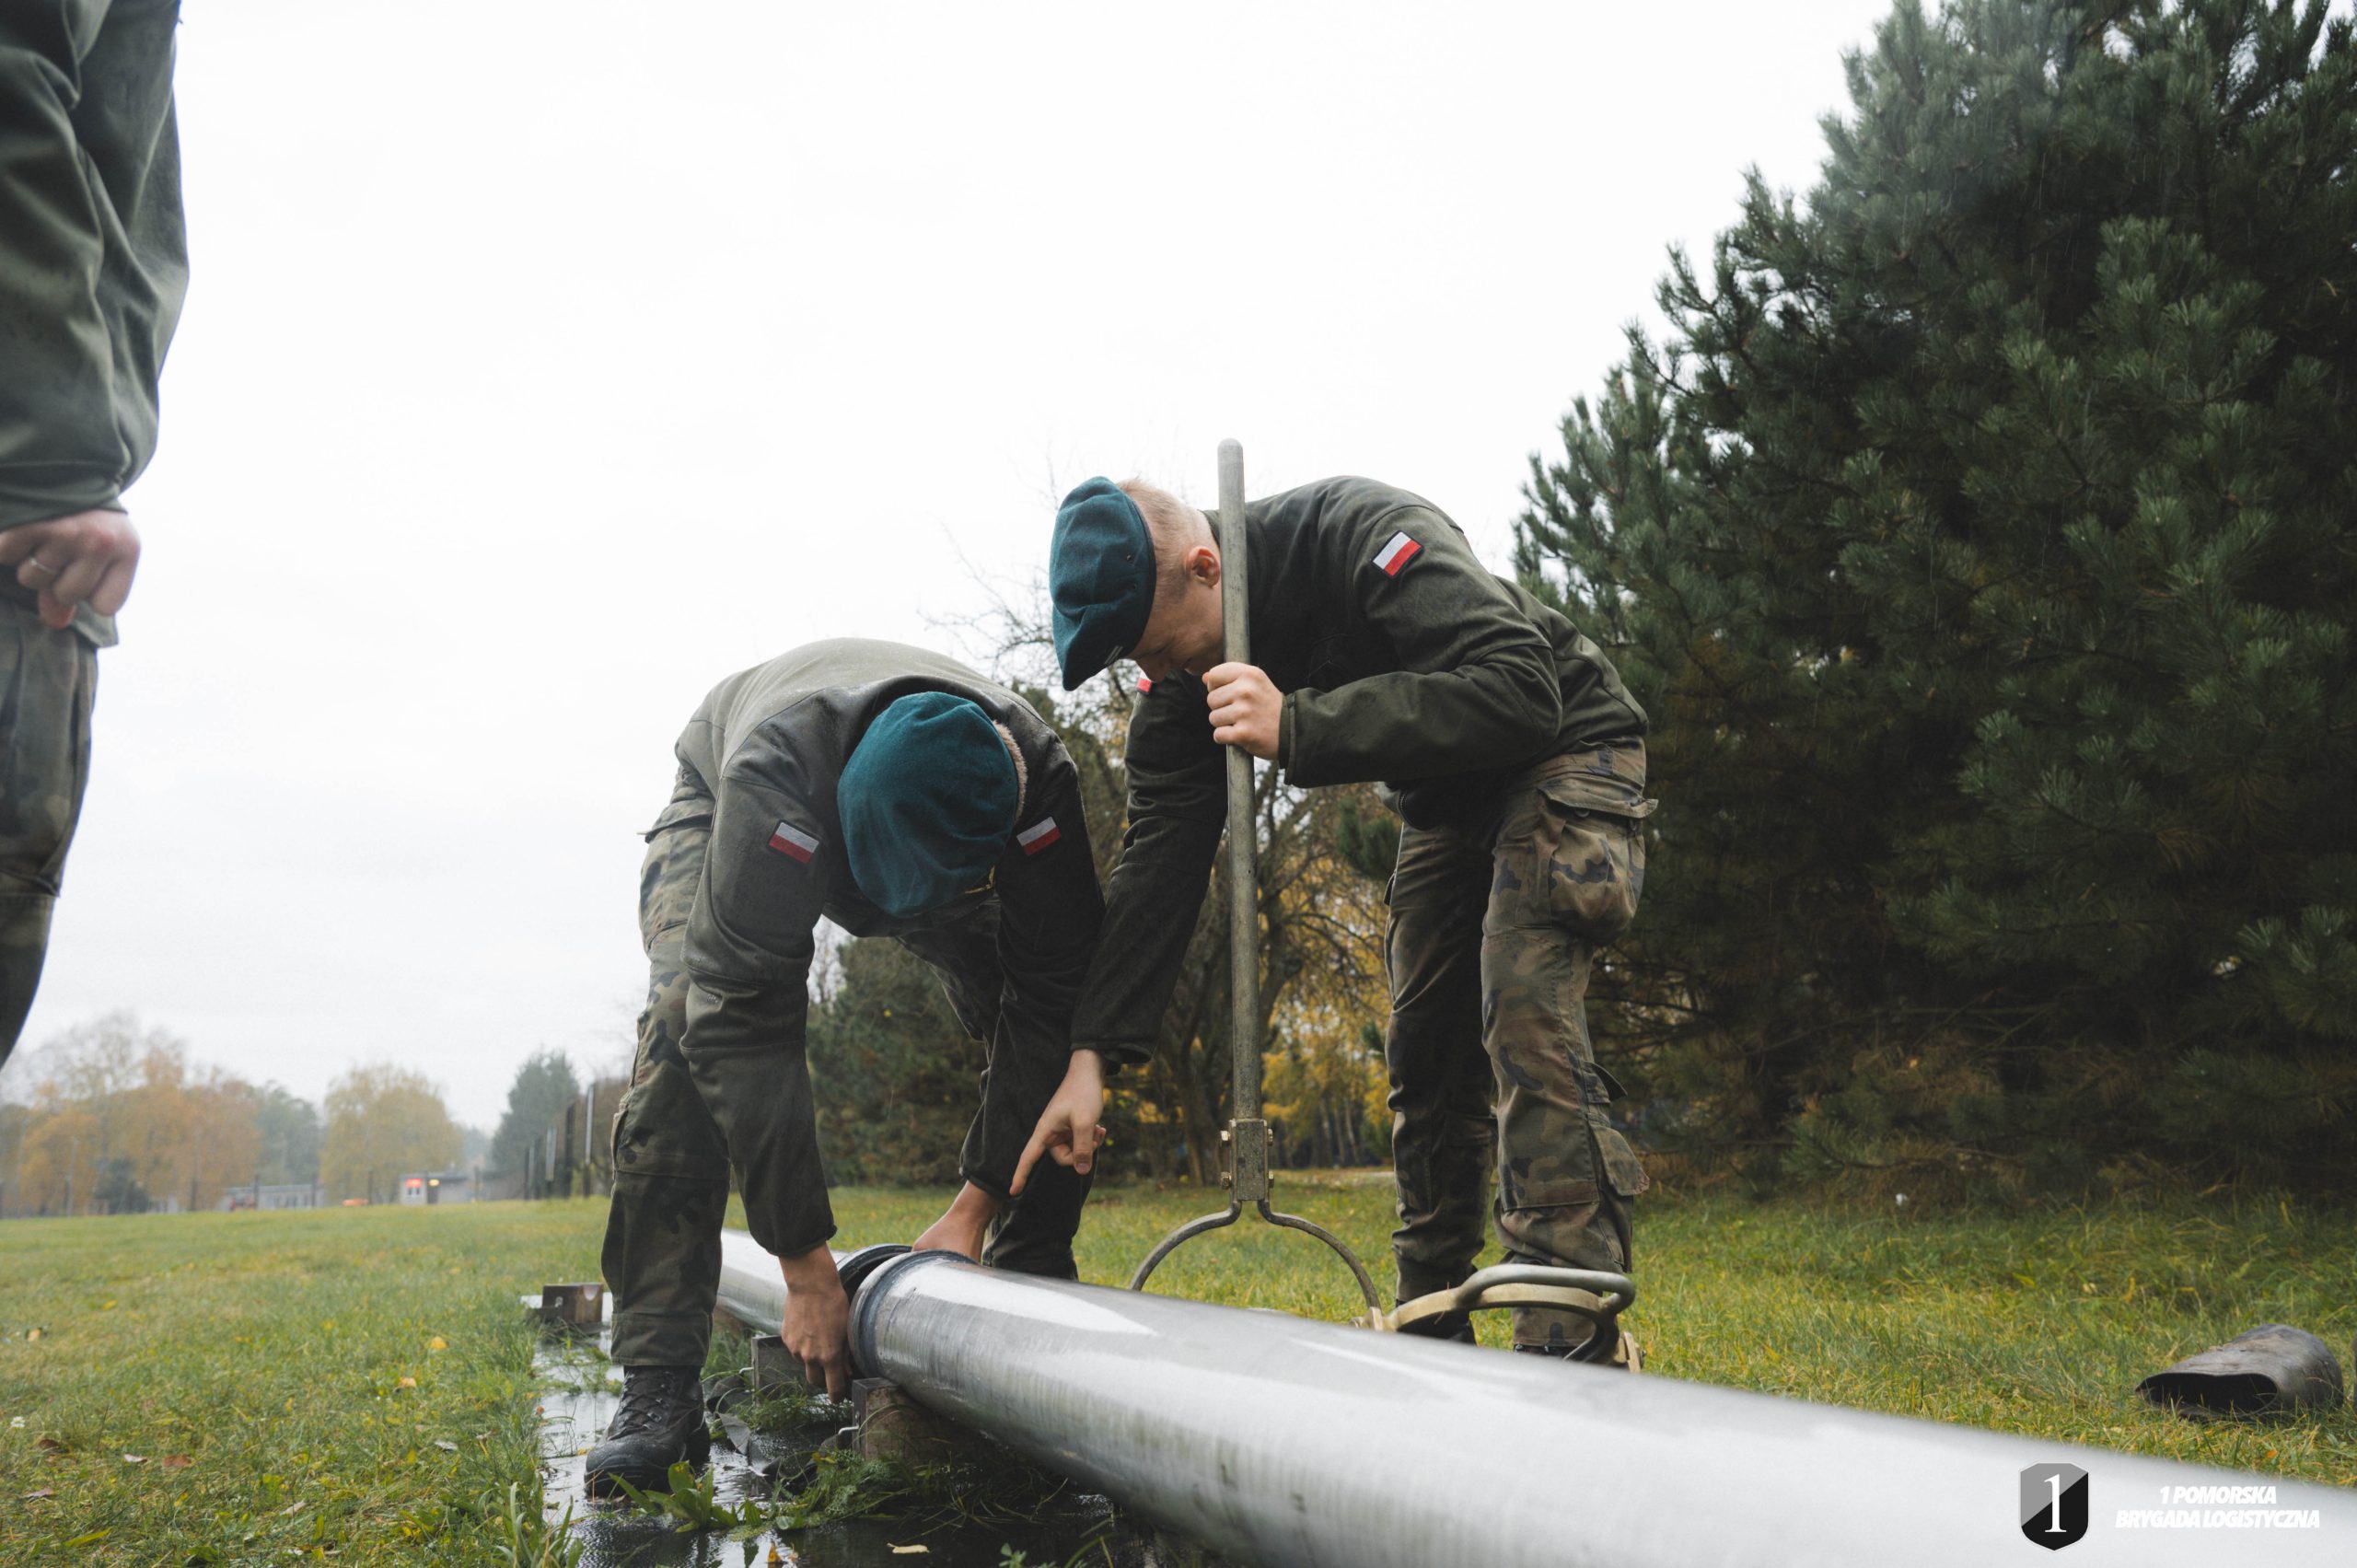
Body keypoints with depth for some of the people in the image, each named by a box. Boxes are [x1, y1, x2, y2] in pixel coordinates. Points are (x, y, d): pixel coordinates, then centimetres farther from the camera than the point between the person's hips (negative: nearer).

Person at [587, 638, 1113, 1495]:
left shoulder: (1036, 780, -38)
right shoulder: (771, 778, -47)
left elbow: (1051, 988, -29)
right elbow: (747, 1021, -44)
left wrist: (975, 1206, -31)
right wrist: (805, 1264, -42)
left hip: (929, 821, 3)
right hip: (720, 807, -2)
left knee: (1051, 1053, -16)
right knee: (688, 1025, -30)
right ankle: (657, 1386, -26)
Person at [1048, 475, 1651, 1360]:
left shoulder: (1367, 536, -33)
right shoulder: (1187, 674, -11)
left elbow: (1521, 693, -41)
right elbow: (1162, 850, -13)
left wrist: (1297, 730, -46)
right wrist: (1091, 1050, -21)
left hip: (1563, 755, -7)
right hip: (1446, 805, 7)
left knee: (1524, 1021, -24)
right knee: (1424, 1054, 4)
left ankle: (1572, 1349, -25)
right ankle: (1433, 1338, 16)